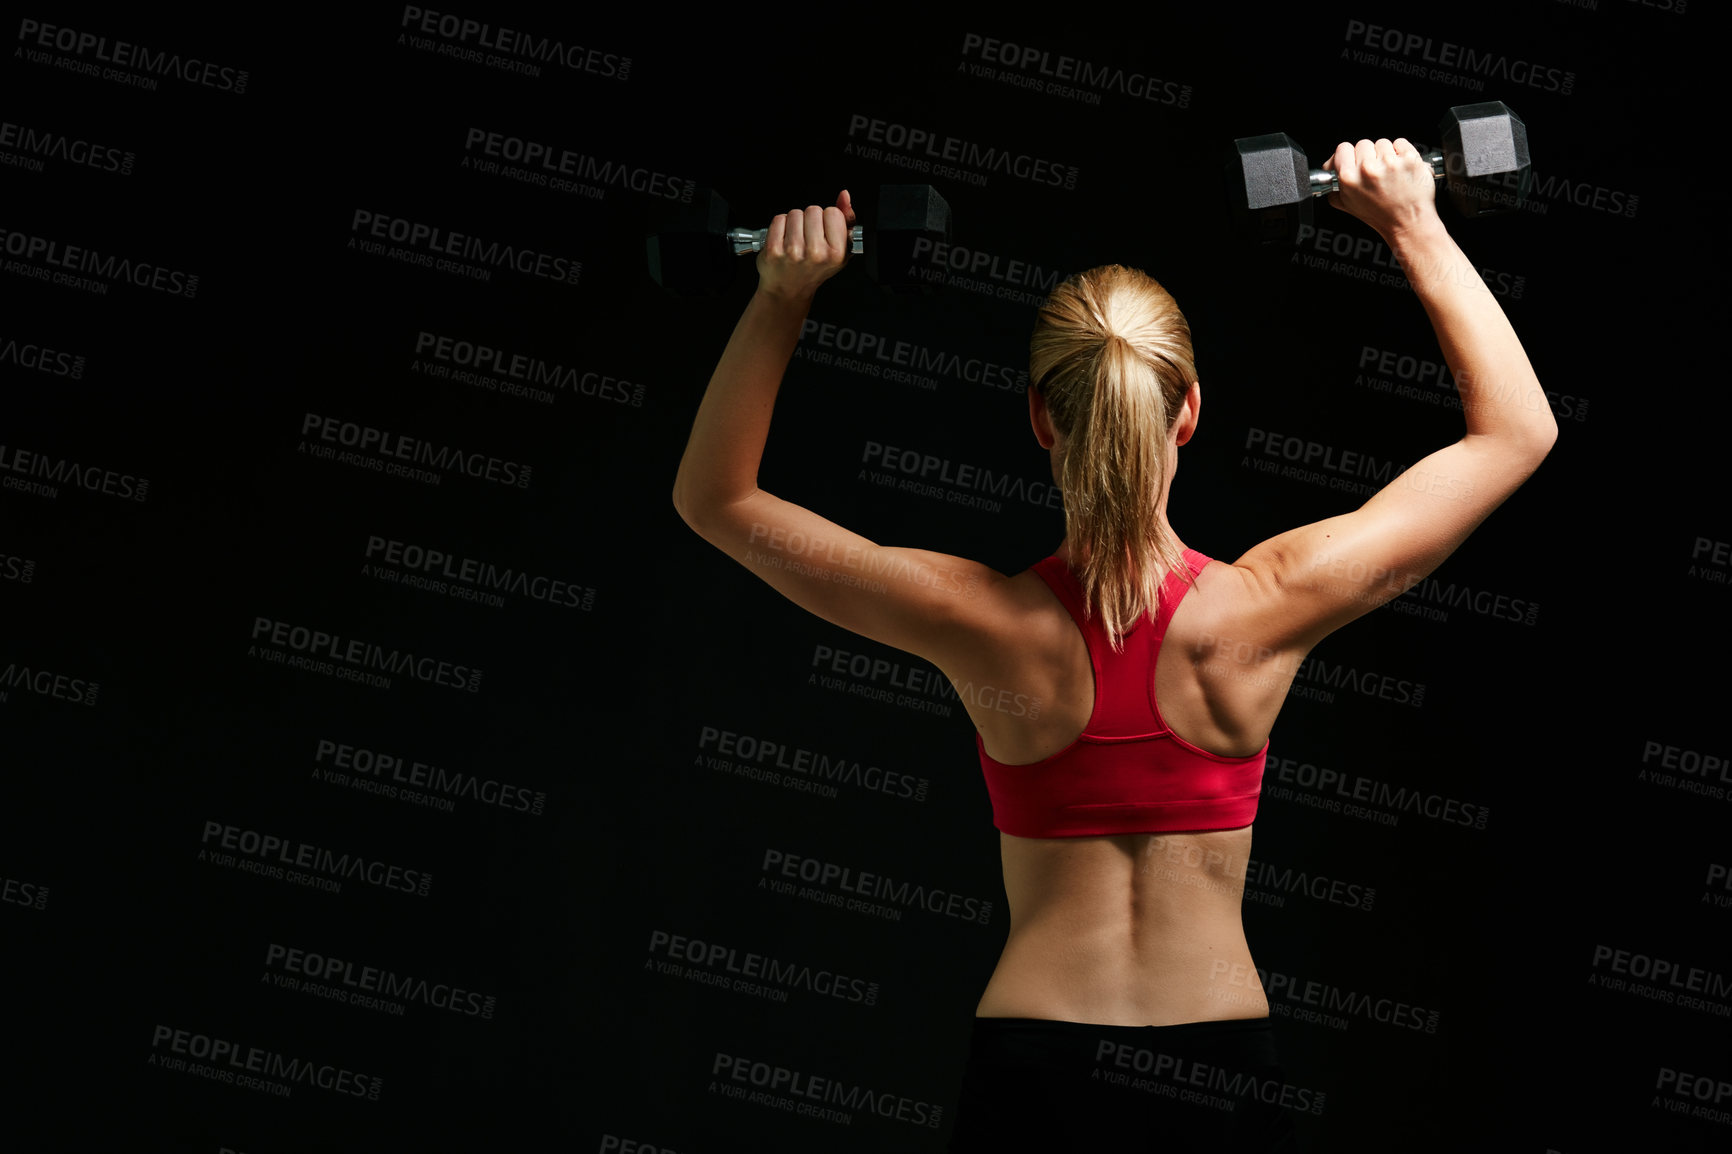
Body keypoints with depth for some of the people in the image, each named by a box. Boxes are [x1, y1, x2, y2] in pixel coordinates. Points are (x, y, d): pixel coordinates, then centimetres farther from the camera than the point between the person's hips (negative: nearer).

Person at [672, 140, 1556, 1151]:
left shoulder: (995, 629, -14)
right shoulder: (1262, 613, -14)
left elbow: (717, 498, -3)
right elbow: (1519, 430, -2)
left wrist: (782, 296, -10)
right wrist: (1417, 233, -1)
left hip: (1032, 1066, 0)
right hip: (1226, 1068, 1)